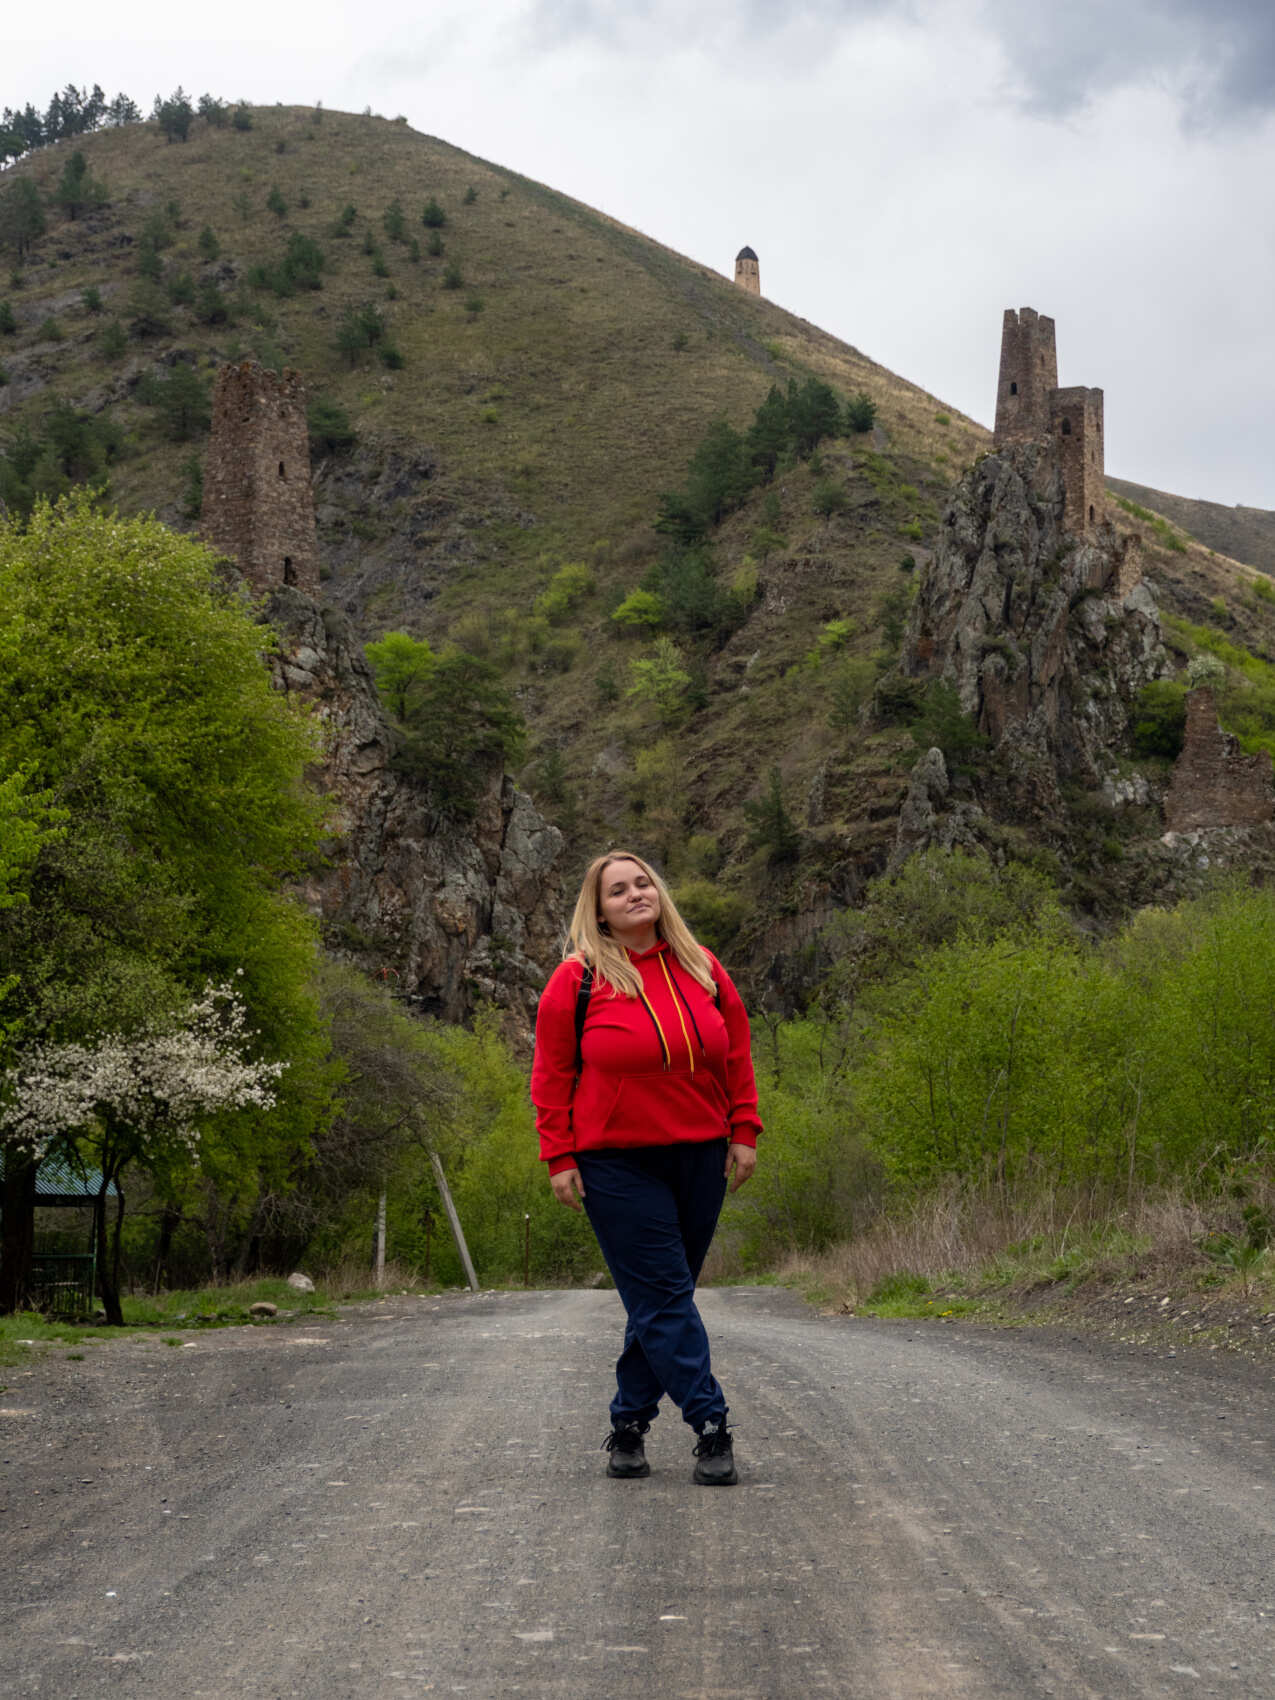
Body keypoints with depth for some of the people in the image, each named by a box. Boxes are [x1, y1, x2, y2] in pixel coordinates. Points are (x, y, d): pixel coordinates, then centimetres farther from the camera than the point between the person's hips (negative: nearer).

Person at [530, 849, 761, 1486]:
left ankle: (629, 1422, 20)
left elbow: (737, 1054, 14)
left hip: (700, 1158, 4)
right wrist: (559, 1157, -5)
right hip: (618, 1164, -4)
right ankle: (710, 1428, -6)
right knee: (664, 1297, -8)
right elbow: (552, 1074, -1)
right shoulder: (578, 978, -3)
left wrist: (743, 1131, 7)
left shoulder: (702, 969, 8)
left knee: (662, 1300, 8)